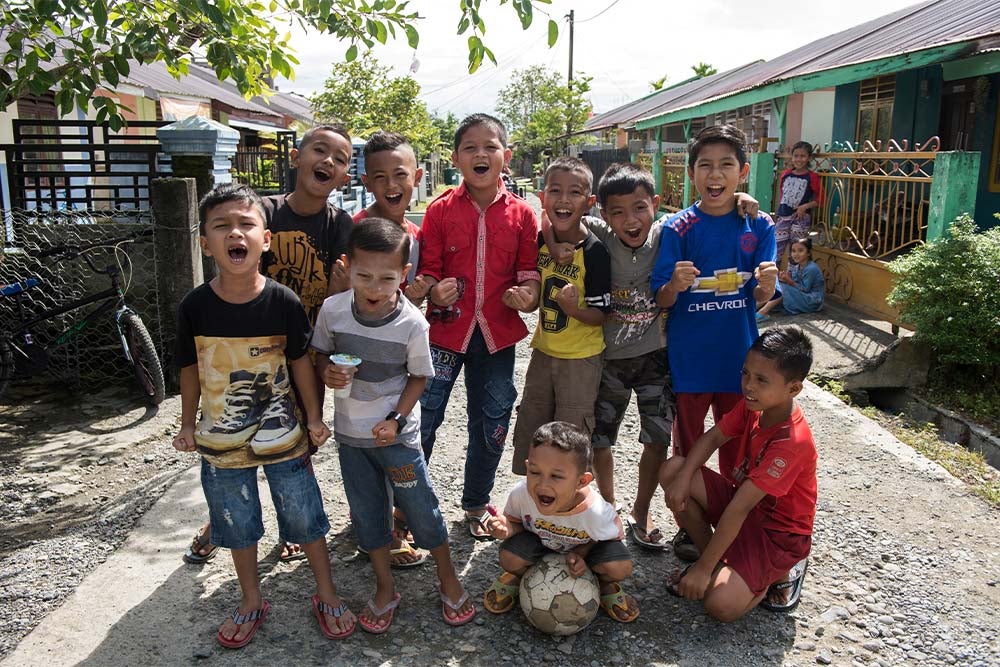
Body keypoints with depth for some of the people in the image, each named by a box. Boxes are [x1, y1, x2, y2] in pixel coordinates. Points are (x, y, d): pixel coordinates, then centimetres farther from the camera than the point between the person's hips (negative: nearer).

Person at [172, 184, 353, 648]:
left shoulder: (284, 302, -15)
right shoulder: (195, 307, -12)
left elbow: (300, 362, -3)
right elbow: (190, 370, 0)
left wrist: (314, 418, 2)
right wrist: (188, 425, 7)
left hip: (282, 437, -1)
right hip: (221, 440, 2)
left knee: (307, 518, 11)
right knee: (238, 525, 18)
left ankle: (326, 595, 33)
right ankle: (251, 601, 40)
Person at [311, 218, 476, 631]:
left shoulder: (412, 323, -19)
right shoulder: (332, 309, -12)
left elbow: (419, 376, -6)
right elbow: (320, 354, 5)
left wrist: (397, 420, -17)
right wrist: (327, 373, -17)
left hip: (396, 434, -3)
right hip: (349, 432, 3)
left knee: (422, 509, 6)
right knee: (367, 514, 15)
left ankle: (448, 581, 30)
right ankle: (384, 588, 35)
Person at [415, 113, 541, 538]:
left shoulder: (521, 214, 2)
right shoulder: (441, 210, -2)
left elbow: (529, 272, 7)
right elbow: (427, 270, 0)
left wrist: (527, 294, -14)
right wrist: (435, 291, -21)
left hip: (497, 334, 2)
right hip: (446, 330, -2)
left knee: (491, 427, 13)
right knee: (420, 420, -1)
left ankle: (476, 506, 35)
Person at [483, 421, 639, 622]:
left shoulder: (595, 512, -39)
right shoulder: (520, 494, -35)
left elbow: (615, 534, -14)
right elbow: (515, 521, -11)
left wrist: (582, 552, -26)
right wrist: (507, 529, -34)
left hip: (584, 546, -1)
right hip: (538, 541, 1)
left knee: (621, 568, -25)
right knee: (509, 558, -27)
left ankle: (602, 582, 13)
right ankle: (519, 575, 12)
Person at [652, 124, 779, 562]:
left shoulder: (759, 226, -2)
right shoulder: (678, 228, -7)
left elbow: (760, 299, -4)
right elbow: (661, 301, -9)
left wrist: (765, 286, -27)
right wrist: (675, 285, -31)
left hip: (739, 356, 1)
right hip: (689, 357, -1)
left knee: (737, 448, 15)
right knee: (688, 445, 13)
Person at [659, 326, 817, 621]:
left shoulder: (792, 443, -32)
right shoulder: (752, 405, -9)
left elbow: (739, 508, -32)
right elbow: (712, 438, -2)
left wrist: (703, 568, -28)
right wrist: (683, 478, -23)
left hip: (779, 534, -7)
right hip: (743, 500, 7)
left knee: (720, 604, -26)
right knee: (673, 469, -14)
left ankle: (781, 573, 5)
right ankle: (717, 560, 2)